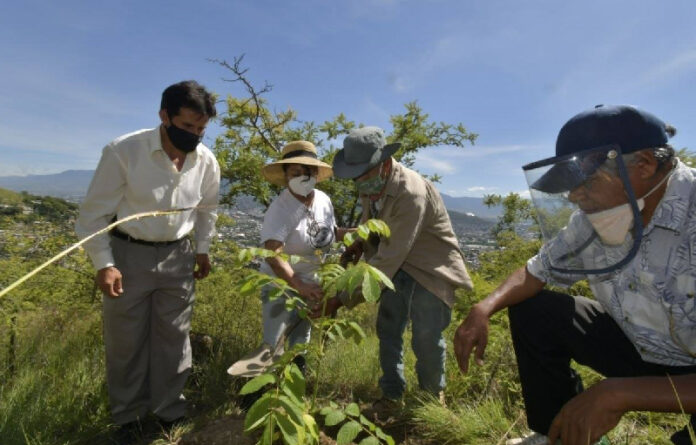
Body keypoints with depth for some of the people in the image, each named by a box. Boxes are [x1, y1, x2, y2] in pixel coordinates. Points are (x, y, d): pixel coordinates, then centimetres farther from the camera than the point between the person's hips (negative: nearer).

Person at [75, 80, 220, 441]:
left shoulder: (206, 160, -7)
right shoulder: (123, 152, -19)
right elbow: (94, 212, -12)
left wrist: (202, 249, 10)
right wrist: (103, 264, -16)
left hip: (177, 256, 3)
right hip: (129, 253, -2)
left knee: (173, 337, 12)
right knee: (125, 340, 9)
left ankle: (170, 412, 31)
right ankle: (128, 418, 31)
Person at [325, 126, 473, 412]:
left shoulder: (412, 193, -32)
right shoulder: (370, 185, -7)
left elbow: (389, 257, -34)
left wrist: (346, 297, -31)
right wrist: (359, 241, -10)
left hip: (431, 268, -6)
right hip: (398, 265, 7)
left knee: (426, 338, -1)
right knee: (387, 329, 7)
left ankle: (433, 394, 29)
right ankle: (392, 395, 26)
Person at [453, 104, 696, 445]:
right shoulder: (593, 220, -11)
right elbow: (539, 271, 2)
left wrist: (617, 393, -37)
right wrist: (484, 309, -14)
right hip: (642, 347, 6)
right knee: (530, 309, -4)